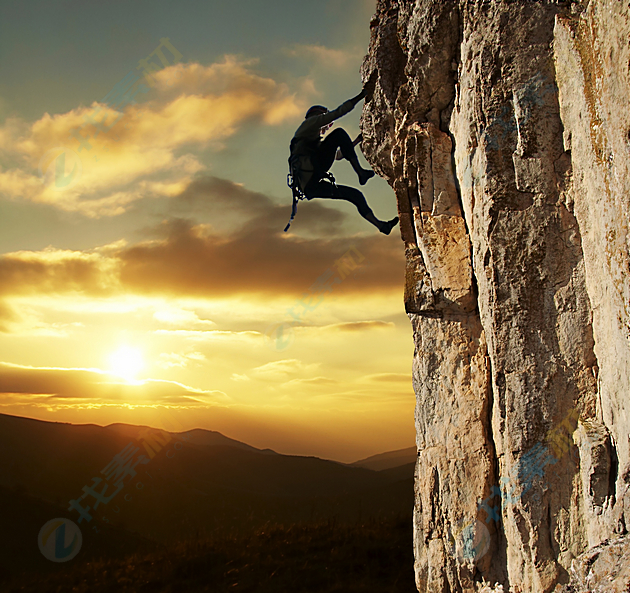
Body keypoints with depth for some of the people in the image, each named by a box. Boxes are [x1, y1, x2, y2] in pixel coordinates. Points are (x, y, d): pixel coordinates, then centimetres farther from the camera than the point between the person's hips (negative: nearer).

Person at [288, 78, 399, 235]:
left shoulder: (315, 141, 40)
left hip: (311, 187, 9)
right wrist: (361, 95, 6)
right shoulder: (309, 122, 16)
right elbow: (337, 113, 5)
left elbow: (338, 155, 49)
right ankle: (360, 172, -12)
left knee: (355, 195, 12)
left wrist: (356, 141, 46)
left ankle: (380, 225, 14)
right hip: (310, 176, -9)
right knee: (339, 133, -7)